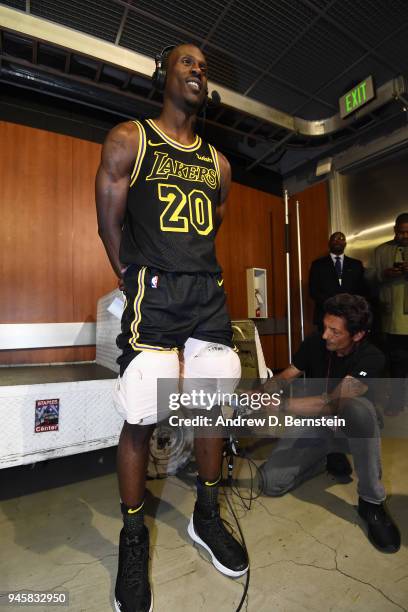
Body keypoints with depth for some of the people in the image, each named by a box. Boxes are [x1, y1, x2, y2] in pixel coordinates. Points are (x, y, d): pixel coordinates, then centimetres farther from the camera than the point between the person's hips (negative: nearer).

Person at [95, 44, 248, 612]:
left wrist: (199, 281, 15)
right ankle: (133, 538, 23)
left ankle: (207, 515, 32)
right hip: (153, 294, -4)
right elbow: (110, 227, 4)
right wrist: (139, 285, 2)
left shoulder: (217, 162, 21)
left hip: (210, 294, 5)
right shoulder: (128, 139, 8)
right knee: (140, 419, -3)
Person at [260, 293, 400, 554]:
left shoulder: (371, 358, -22)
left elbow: (333, 403, -34)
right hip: (316, 425, 3)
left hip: (350, 427, -3)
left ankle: (372, 501, -17)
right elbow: (284, 377, -6)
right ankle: (327, 458, 13)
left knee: (358, 407, -40)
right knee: (271, 481, -15)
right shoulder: (314, 344, -10)